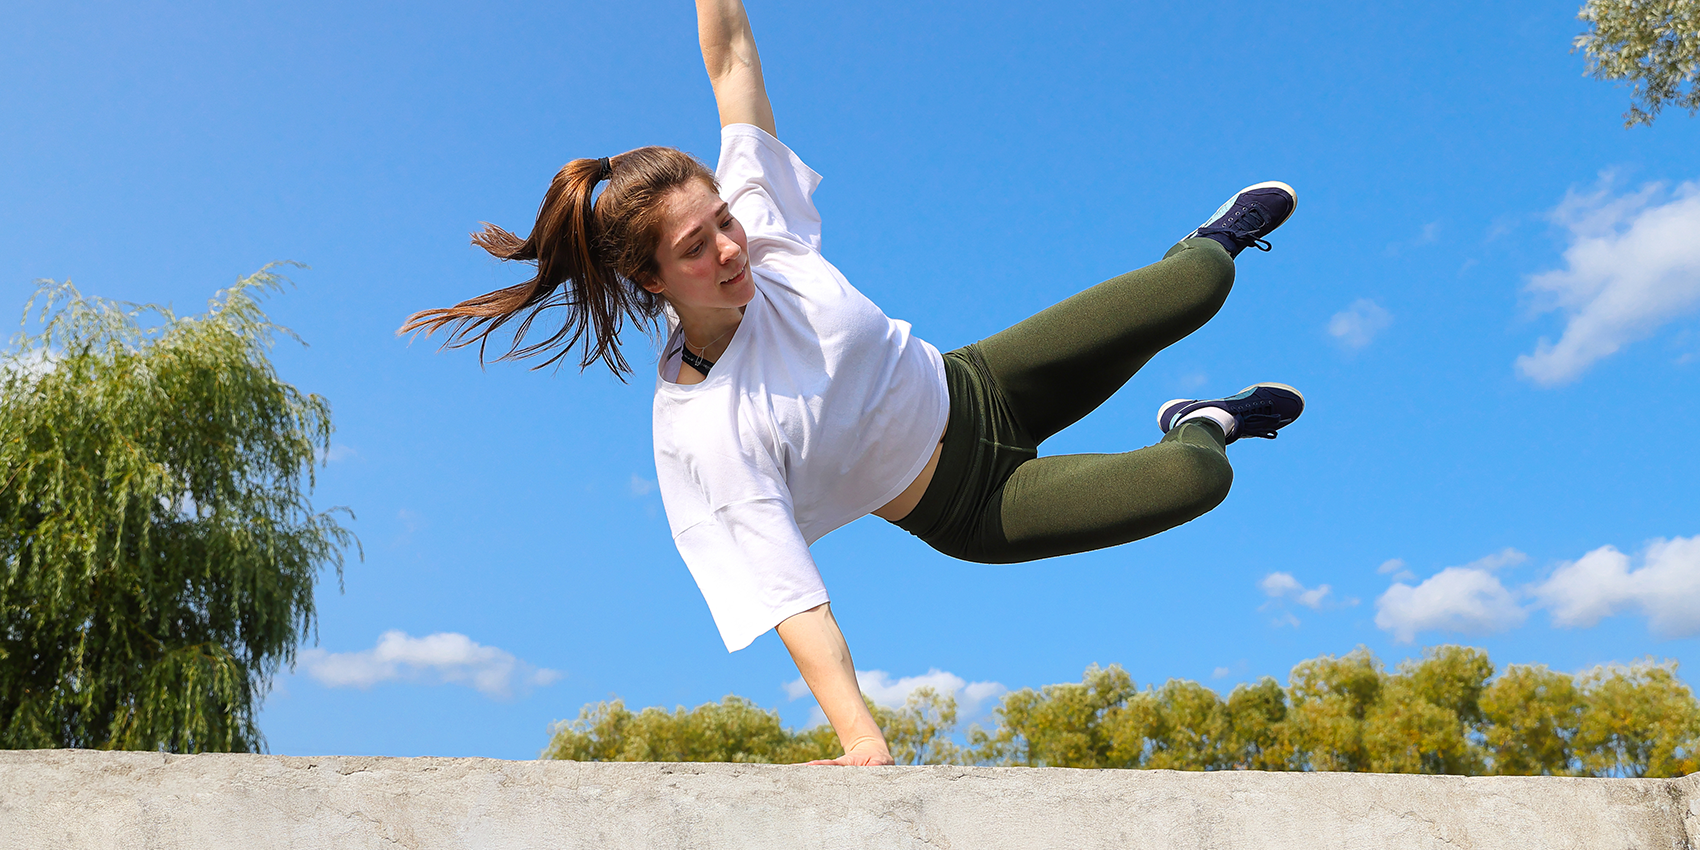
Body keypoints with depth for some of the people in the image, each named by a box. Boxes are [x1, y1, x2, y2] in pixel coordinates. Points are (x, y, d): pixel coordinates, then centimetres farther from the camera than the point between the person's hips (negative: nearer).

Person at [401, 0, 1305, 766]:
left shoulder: (761, 223, -18)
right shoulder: (697, 435, -30)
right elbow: (788, 597, -33)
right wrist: (861, 740, -42)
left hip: (976, 390, 5)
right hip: (973, 510, -4)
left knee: (1198, 286, -2)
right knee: (1198, 479, -21)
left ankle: (1210, 238, 38)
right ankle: (1199, 428, 19)